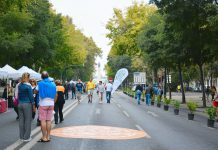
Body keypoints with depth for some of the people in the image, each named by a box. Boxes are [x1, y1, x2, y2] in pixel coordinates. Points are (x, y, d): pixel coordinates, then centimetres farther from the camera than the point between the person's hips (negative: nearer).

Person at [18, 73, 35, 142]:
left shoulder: (19, 85, 6)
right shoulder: (28, 86, -12)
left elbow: (18, 95, 12)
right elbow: (31, 96, -11)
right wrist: (33, 106, -4)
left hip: (20, 104, 7)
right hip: (27, 104, -6)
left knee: (21, 120, 10)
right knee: (27, 120, 0)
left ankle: (22, 136, 16)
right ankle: (26, 137, 3)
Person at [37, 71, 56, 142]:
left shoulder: (40, 83, -6)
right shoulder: (53, 84, 7)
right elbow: (56, 95, 8)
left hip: (43, 104, -4)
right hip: (51, 104, 4)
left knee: (43, 121, -1)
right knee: (49, 120, 7)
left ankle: (44, 137, -1)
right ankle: (48, 137, 10)